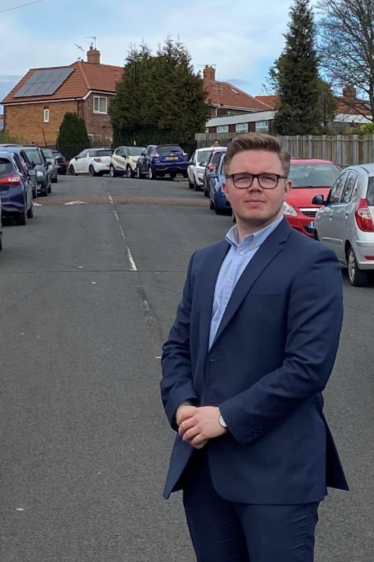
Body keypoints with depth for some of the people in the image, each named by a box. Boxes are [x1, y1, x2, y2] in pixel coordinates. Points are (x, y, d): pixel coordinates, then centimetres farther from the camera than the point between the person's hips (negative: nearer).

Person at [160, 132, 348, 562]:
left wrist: (226, 418, -16)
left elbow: (308, 366, -16)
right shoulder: (204, 261, 15)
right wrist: (181, 405, -5)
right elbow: (177, 345, 14)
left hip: (276, 469, -6)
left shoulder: (312, 263, -8)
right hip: (202, 463, 6)